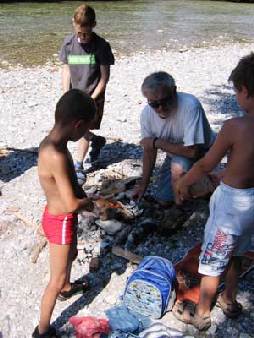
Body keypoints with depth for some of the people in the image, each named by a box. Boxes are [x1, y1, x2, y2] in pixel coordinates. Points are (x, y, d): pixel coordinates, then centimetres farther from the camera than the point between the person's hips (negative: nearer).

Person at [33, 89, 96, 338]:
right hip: (60, 222, -9)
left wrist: (82, 198, -7)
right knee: (56, 279, 8)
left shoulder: (51, 143, -6)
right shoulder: (56, 155, -35)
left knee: (71, 255, 34)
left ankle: (66, 288, 61)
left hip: (62, 217, 9)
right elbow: (71, 204, -30)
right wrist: (87, 202, -9)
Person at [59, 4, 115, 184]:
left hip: (93, 96, -5)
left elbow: (105, 76, -11)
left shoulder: (101, 45, -13)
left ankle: (79, 166, 7)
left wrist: (93, 98, -15)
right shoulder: (69, 43, -2)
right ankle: (97, 141, 42)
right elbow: (66, 70, 3)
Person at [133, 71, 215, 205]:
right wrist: (143, 185, 2)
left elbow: (192, 151, -37)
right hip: (175, 155, 6)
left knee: (178, 166, -36)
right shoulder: (146, 114, -18)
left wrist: (157, 142, -27)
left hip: (201, 152, -5)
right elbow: (149, 150, -3)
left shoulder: (190, 105, -36)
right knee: (163, 200, 6)